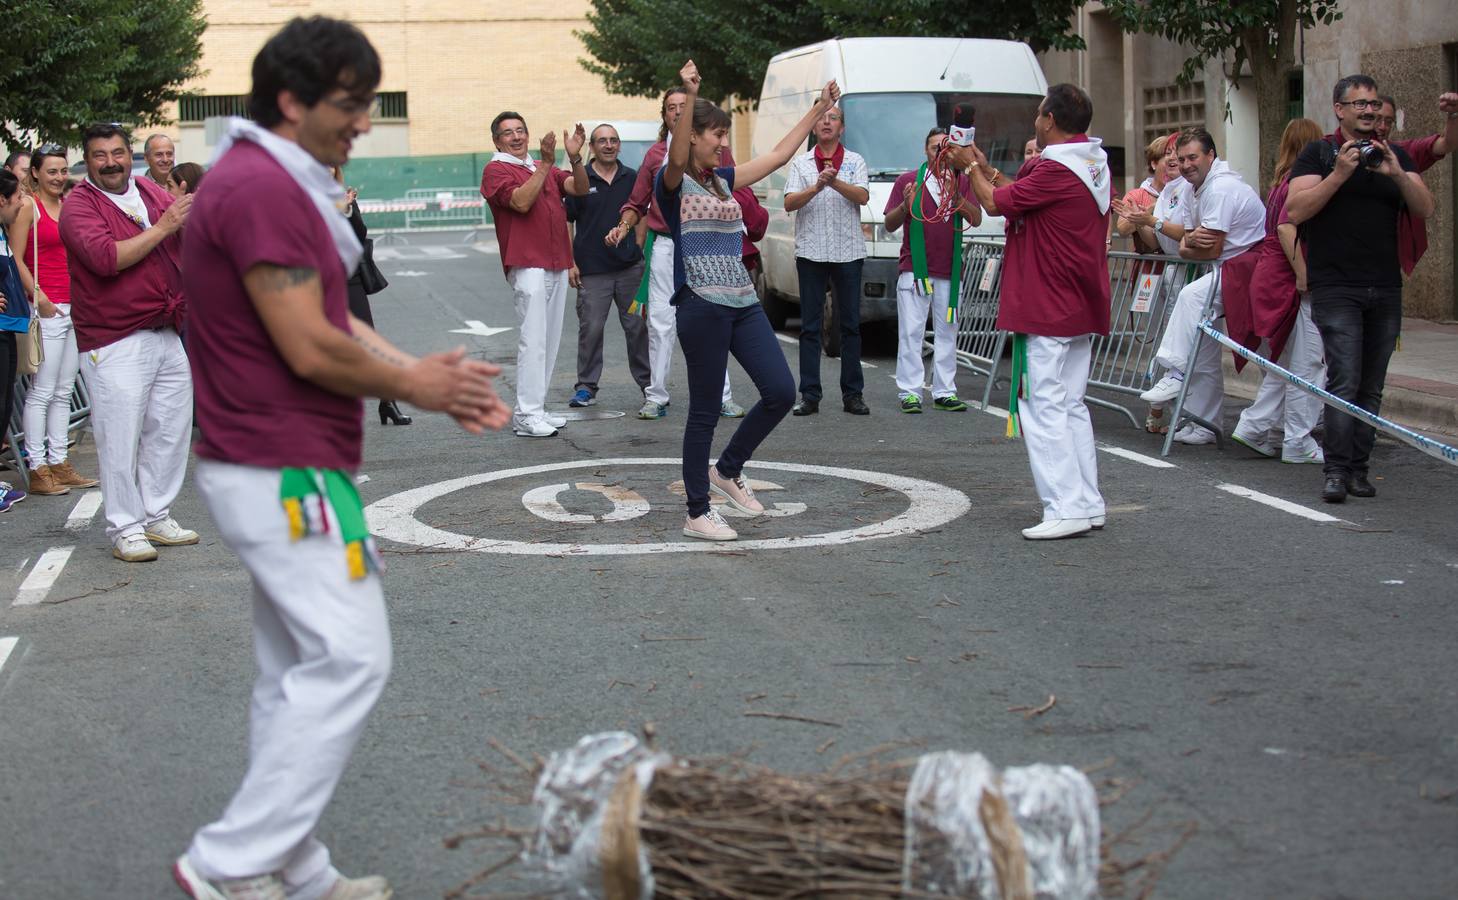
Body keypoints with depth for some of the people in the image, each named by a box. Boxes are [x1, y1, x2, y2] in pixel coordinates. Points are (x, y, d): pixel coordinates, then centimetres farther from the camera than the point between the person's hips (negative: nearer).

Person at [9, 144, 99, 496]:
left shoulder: (69, 206, 15)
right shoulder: (29, 207, -5)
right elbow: (16, 259, -10)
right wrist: (40, 298, -15)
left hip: (74, 307, 7)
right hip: (47, 308, -7)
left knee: (64, 392, 11)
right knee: (42, 393, -5)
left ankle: (59, 463, 17)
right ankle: (38, 470, -1)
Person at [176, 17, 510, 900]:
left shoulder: (280, 184, 17)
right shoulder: (261, 189, -18)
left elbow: (334, 318, 16)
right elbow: (310, 348, -21)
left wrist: (429, 376, 4)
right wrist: (411, 383, -6)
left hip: (275, 468, 11)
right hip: (284, 471, -11)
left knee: (302, 671, 13)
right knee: (351, 660, -10)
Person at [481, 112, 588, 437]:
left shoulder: (545, 168, 21)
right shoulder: (496, 170, -1)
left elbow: (580, 189, 8)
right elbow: (522, 202, -18)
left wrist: (575, 157, -8)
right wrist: (545, 164, -20)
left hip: (557, 264, 8)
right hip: (527, 265, -8)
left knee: (549, 340, 7)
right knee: (533, 339, -12)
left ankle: (537, 409, 12)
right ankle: (526, 415, -12)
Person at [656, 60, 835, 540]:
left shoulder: (723, 179, 18)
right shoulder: (673, 182, -4)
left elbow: (779, 155, 26)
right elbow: (676, 159, -28)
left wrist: (818, 109, 29)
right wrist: (689, 97, -41)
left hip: (743, 302, 8)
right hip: (701, 304, -8)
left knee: (781, 391, 0)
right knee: (705, 410, -2)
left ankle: (728, 469, 22)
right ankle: (697, 514, 9)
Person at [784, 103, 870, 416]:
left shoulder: (855, 161, 10)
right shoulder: (800, 163, 9)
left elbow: (863, 197, -6)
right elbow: (789, 203, -2)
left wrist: (835, 182, -21)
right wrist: (817, 187, -17)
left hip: (848, 252, 0)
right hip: (811, 251, 0)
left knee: (850, 324, 3)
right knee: (810, 326, 0)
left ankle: (853, 394, 8)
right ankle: (809, 396, 2)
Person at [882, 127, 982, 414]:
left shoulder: (961, 181, 12)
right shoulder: (908, 181, 6)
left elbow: (976, 219, -1)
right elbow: (890, 225, 3)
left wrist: (956, 198, -18)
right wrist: (905, 205, -16)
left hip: (950, 272, 3)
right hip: (914, 270, -3)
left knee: (947, 333, 4)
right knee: (911, 333, -6)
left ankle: (944, 393, 8)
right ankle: (910, 393, -5)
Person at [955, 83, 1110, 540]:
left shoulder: (1055, 169, -19)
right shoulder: (1096, 165, 11)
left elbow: (995, 203, -11)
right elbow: (1022, 198, 19)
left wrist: (971, 167, 6)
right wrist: (986, 169, 22)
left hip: (1047, 310, -10)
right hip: (1082, 309, 10)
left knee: (1043, 406, -6)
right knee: (1070, 405, 14)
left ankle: (1065, 509, -8)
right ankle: (1089, 503, 16)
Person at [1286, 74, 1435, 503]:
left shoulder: (1395, 156, 15)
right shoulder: (1319, 153, 3)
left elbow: (1425, 209, 3)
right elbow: (1296, 211, -9)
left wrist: (1397, 175, -13)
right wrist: (1340, 173, -17)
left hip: (1386, 290, 4)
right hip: (1336, 288, -4)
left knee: (1371, 387, 5)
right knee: (1344, 382, -13)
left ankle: (1359, 469, 10)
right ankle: (1337, 471, -10)